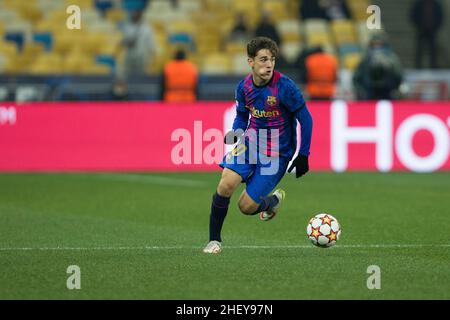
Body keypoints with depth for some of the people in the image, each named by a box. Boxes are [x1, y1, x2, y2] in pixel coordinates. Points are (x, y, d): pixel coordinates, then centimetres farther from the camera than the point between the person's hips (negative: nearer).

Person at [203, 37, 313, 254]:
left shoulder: (284, 86, -18)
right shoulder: (244, 87, -3)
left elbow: (305, 119, -10)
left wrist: (303, 155, -8)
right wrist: (235, 133, -8)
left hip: (277, 153, -4)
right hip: (250, 143, 4)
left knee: (246, 207, -8)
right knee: (226, 184, -21)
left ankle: (273, 201, 29)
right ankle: (214, 240, -4)